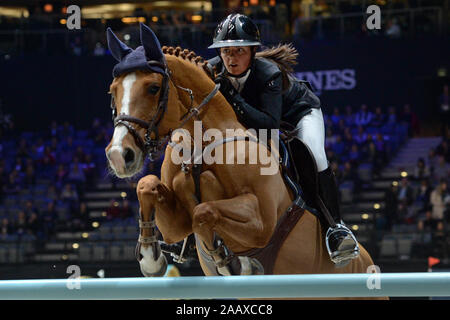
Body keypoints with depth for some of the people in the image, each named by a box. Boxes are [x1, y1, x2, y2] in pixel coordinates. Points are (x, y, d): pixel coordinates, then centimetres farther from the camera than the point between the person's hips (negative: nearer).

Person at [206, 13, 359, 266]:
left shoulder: (268, 74, -39)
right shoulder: (214, 70, -24)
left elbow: (271, 123, -47)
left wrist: (234, 100, -54)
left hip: (300, 112, -6)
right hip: (254, 119, 6)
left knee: (314, 157, -30)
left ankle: (335, 226, -20)